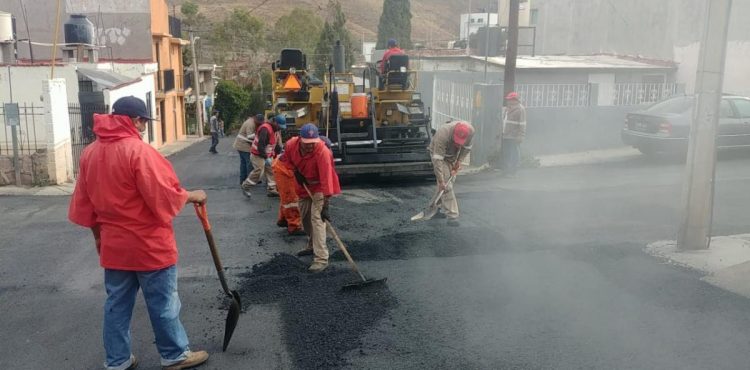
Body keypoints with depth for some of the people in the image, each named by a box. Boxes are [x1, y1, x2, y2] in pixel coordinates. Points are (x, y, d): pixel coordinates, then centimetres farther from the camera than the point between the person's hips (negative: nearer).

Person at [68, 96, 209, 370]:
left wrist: (99, 235, 22)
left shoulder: (90, 153, 5)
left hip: (113, 245, 7)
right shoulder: (139, 151, -19)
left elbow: (85, 203, 12)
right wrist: (191, 196, -4)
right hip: (149, 244, -7)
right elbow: (164, 197, -21)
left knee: (117, 304, 16)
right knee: (163, 303, 8)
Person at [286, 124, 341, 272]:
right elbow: (288, 159, 6)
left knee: (317, 218, -18)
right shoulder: (291, 144, -20)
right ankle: (313, 246, 41)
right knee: (305, 216, 18)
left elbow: (326, 179, -38)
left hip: (319, 186, -6)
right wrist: (296, 171, -11)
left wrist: (325, 206, -41)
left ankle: (321, 259, -18)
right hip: (303, 185, 6)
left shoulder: (323, 152, -36)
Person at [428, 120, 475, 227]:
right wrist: (441, 181, -41)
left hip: (453, 155, 5)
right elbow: (438, 159, -41)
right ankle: (452, 216, -16)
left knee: (450, 180, 9)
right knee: (445, 185, -15)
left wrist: (459, 161, -14)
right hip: (439, 153, -5)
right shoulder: (442, 134, -42)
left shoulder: (470, 131, -26)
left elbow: (467, 148, -5)